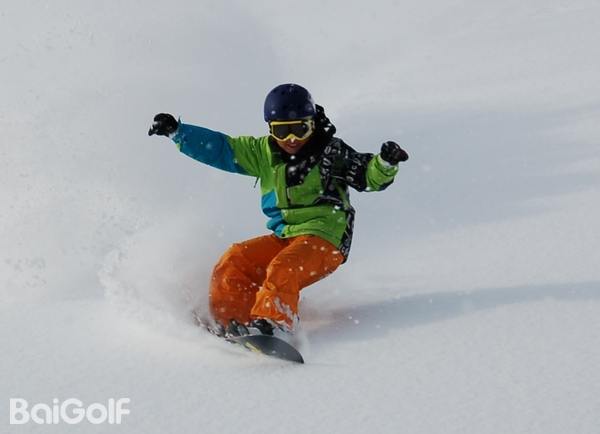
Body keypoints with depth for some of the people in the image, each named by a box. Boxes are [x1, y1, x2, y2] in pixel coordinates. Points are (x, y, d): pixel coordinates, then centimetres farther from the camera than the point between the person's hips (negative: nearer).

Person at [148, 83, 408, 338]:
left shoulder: (329, 152, -5)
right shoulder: (265, 153, 9)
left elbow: (370, 176, -10)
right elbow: (219, 148, 8)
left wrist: (386, 163, -32)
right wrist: (176, 132, 1)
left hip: (324, 240, -6)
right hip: (282, 238, 6)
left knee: (281, 271, -32)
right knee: (234, 261, -12)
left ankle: (271, 324, -42)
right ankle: (231, 324, -16)